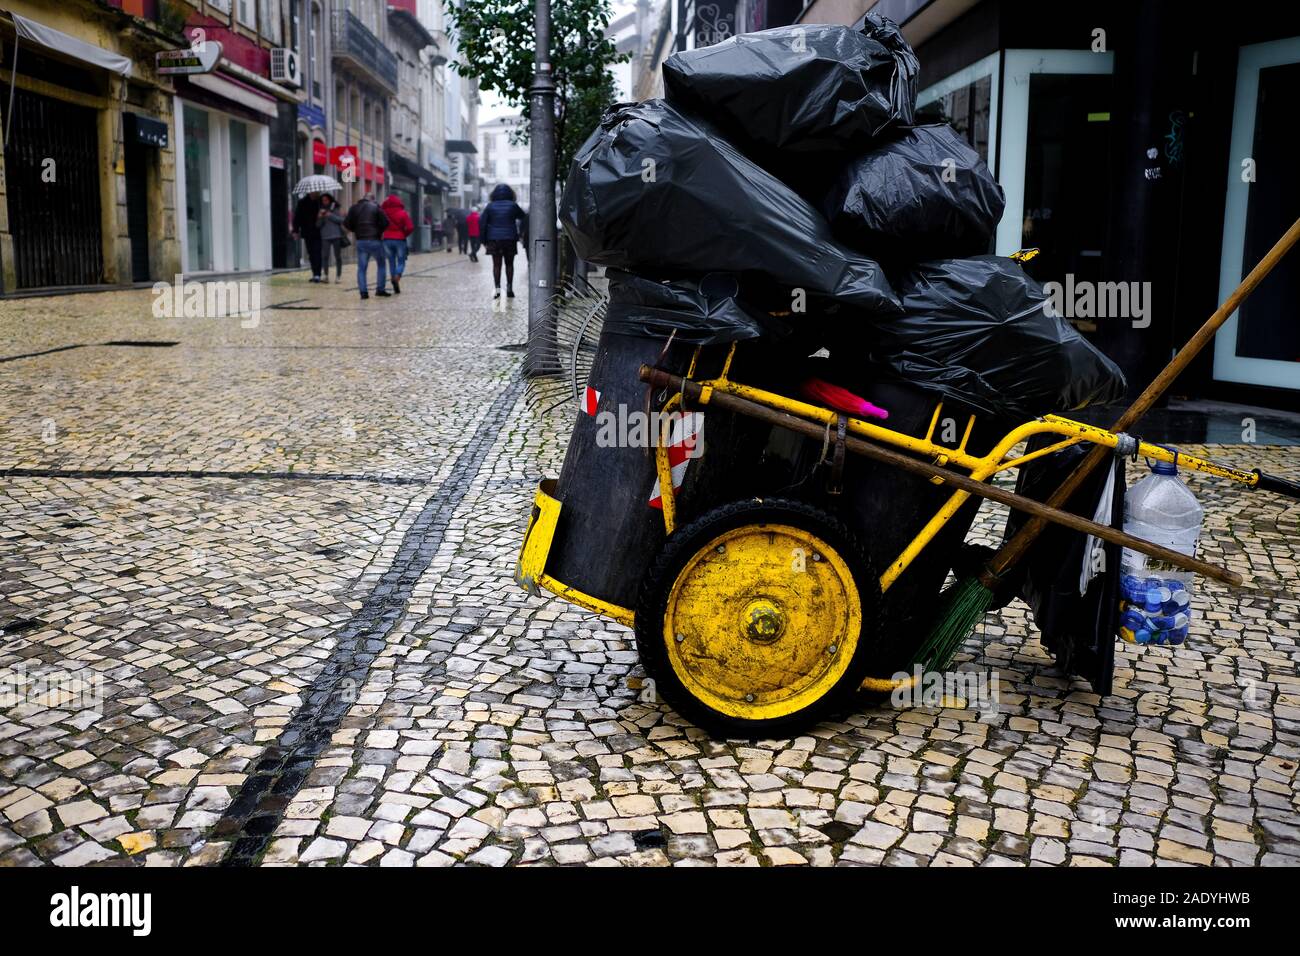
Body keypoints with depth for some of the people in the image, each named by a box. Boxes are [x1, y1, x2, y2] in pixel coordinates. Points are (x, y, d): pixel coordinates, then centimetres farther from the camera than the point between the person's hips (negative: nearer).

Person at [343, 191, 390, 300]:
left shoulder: (354, 207, 6)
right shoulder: (376, 207, -2)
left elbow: (347, 224, 2)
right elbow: (385, 223, -8)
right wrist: (379, 231, 10)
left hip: (361, 241, 3)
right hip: (375, 241, -3)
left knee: (361, 268, 7)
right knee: (381, 265, 12)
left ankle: (363, 292, -1)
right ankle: (380, 289, 6)